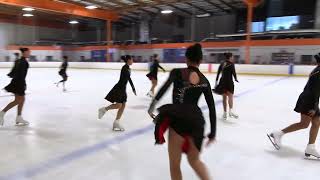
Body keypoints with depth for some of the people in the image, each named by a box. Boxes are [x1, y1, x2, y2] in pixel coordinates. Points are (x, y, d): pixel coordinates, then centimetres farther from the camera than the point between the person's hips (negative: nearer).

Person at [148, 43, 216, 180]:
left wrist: (152, 106, -21)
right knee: (194, 160, 27)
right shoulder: (204, 80, 11)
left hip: (178, 119, -4)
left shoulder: (177, 72, 2)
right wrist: (213, 132, 17)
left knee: (174, 164, 12)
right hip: (196, 120, 4)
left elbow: (165, 87, -19)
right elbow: (212, 107, 11)